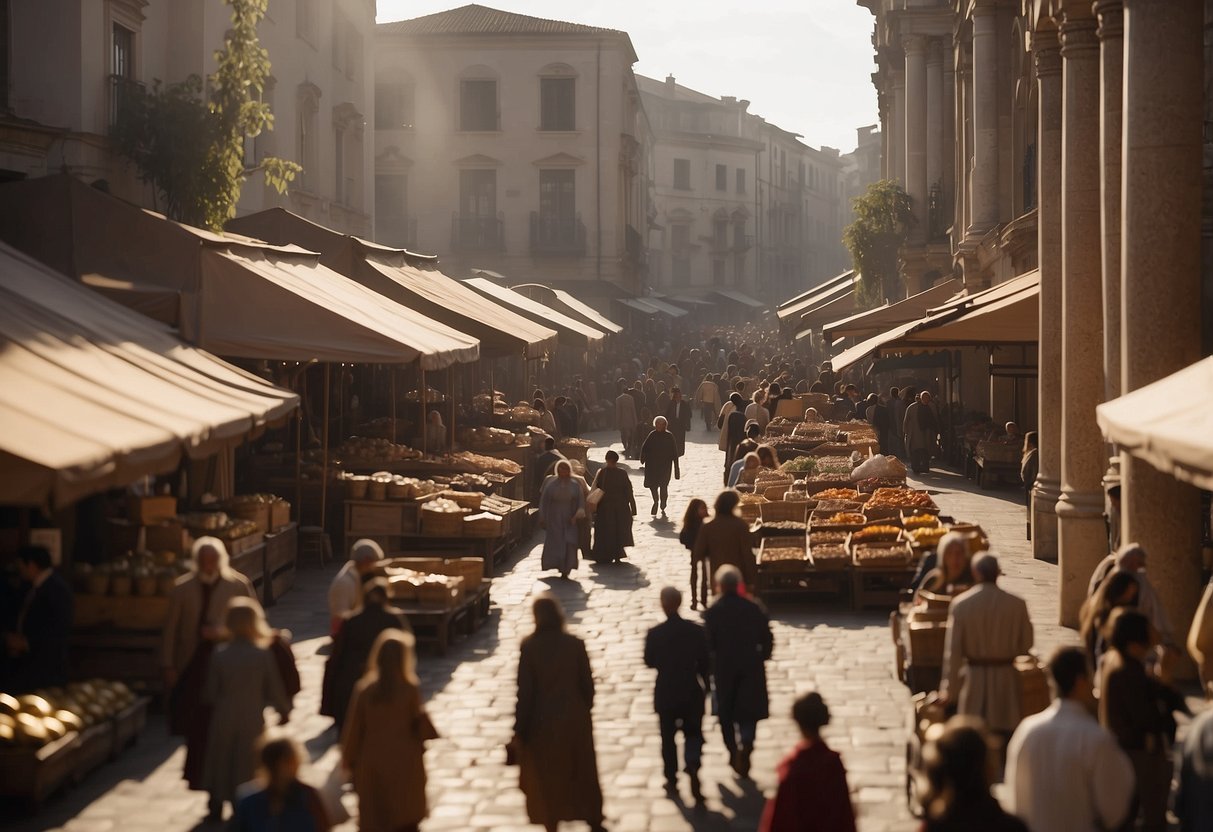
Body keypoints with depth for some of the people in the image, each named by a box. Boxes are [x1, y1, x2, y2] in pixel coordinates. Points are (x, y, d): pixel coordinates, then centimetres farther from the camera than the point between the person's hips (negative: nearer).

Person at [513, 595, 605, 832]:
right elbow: (587, 684, -3)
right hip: (575, 718, 2)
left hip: (542, 723, -2)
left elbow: (525, 691, -13)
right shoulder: (575, 644, -9)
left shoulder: (529, 647, -15)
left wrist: (520, 729, -7)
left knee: (546, 777, 14)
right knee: (583, 772, 18)